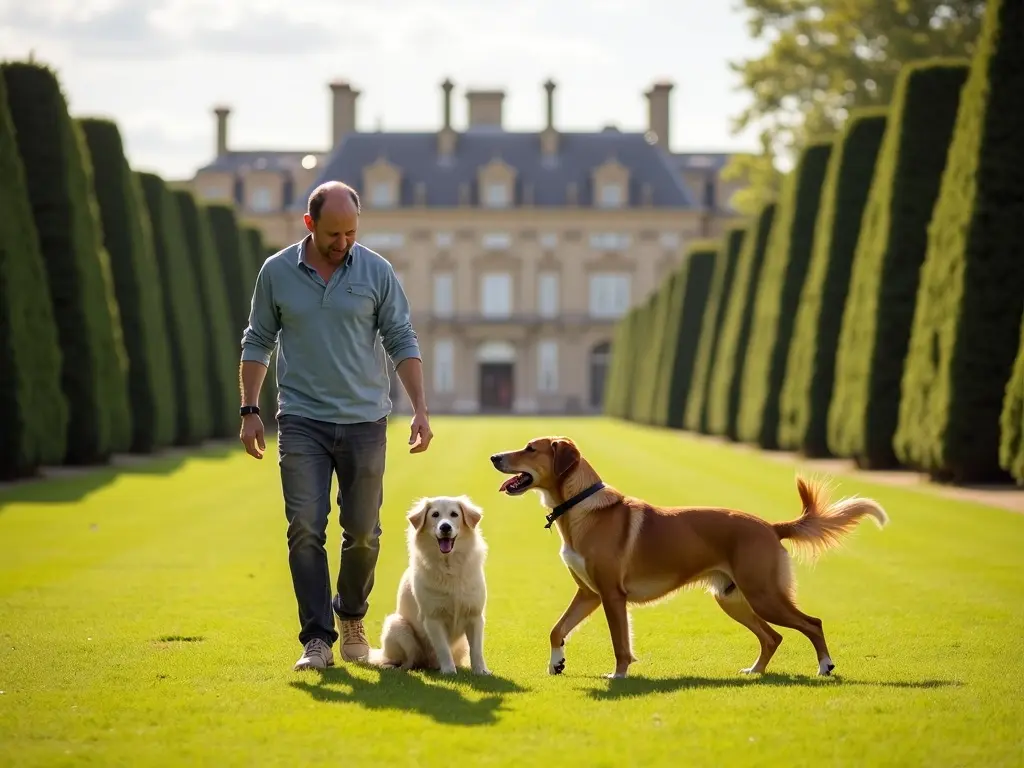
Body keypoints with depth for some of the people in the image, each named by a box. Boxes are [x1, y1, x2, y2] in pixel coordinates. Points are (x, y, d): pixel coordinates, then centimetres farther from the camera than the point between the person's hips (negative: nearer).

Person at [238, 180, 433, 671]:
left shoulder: (376, 271, 0)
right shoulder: (277, 273, 2)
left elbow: (402, 343, 3)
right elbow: (258, 343, 9)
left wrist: (421, 410, -4)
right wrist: (249, 411, 3)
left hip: (365, 422, 1)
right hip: (302, 422, 0)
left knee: (363, 532, 6)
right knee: (305, 529, -9)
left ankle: (351, 616, 31)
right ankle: (317, 639, -6)